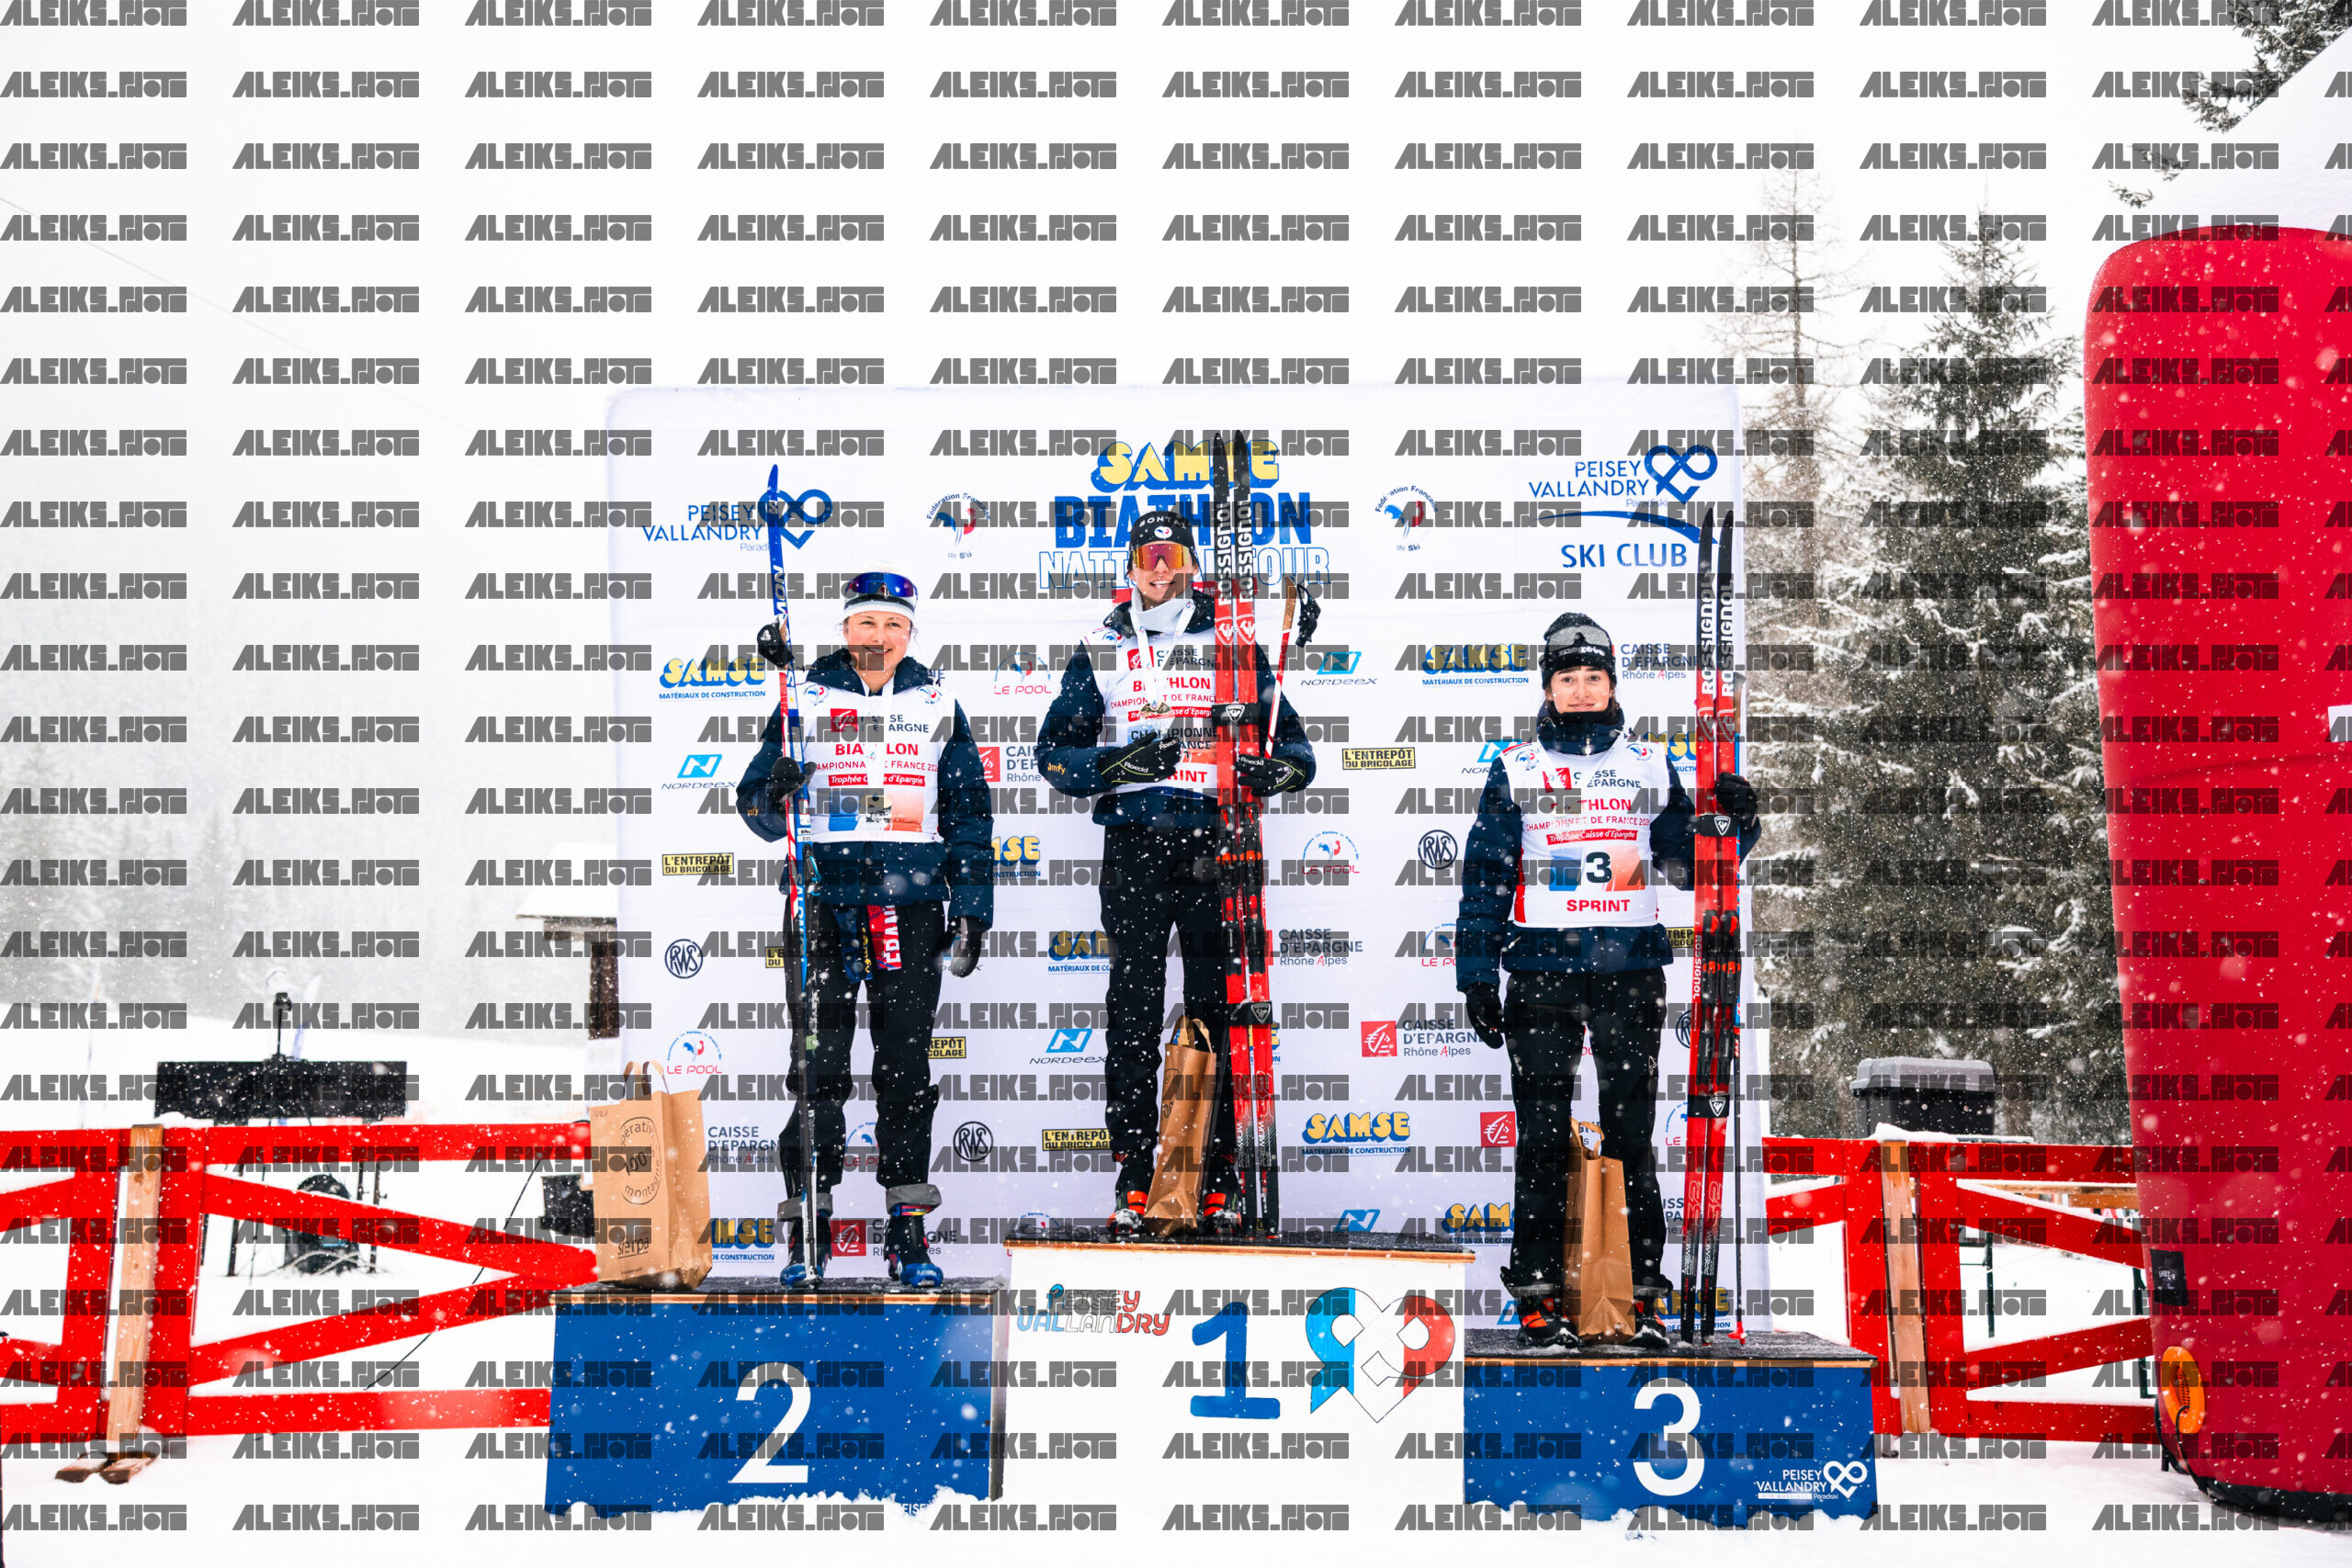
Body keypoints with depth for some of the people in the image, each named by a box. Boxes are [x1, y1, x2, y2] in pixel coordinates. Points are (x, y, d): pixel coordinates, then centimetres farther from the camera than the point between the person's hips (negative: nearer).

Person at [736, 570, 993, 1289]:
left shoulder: (937, 706, 11)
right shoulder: (805, 700, 7)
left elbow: (969, 812, 13)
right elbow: (757, 805, 6)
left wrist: (972, 907, 6)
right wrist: (773, 794, -17)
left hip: (910, 905, 1)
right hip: (825, 898, -1)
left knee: (906, 1067, 2)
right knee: (819, 1066, -4)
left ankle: (907, 1230, 7)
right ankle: (809, 1224, 2)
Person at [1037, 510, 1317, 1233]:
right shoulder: (1099, 650, 12)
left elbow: (1294, 745, 10)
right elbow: (1055, 751, 8)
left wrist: (1271, 769, -14)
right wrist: (1121, 761, -12)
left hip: (1213, 843, 0)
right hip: (1133, 843, 0)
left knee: (1217, 1009, 0)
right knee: (1133, 1010, -2)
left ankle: (1219, 1180, 4)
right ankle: (1132, 1179, 2)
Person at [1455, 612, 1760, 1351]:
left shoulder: (1651, 768, 10)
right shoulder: (1516, 770, 6)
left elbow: (1692, 858, 16)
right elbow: (1485, 875, 5)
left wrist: (1736, 820, -4)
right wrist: (1476, 974, 0)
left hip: (1631, 969, 1)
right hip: (1542, 969, -1)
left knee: (1632, 1135, 1)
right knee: (1543, 1135, -1)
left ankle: (1643, 1297, 5)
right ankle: (1537, 1299, 4)